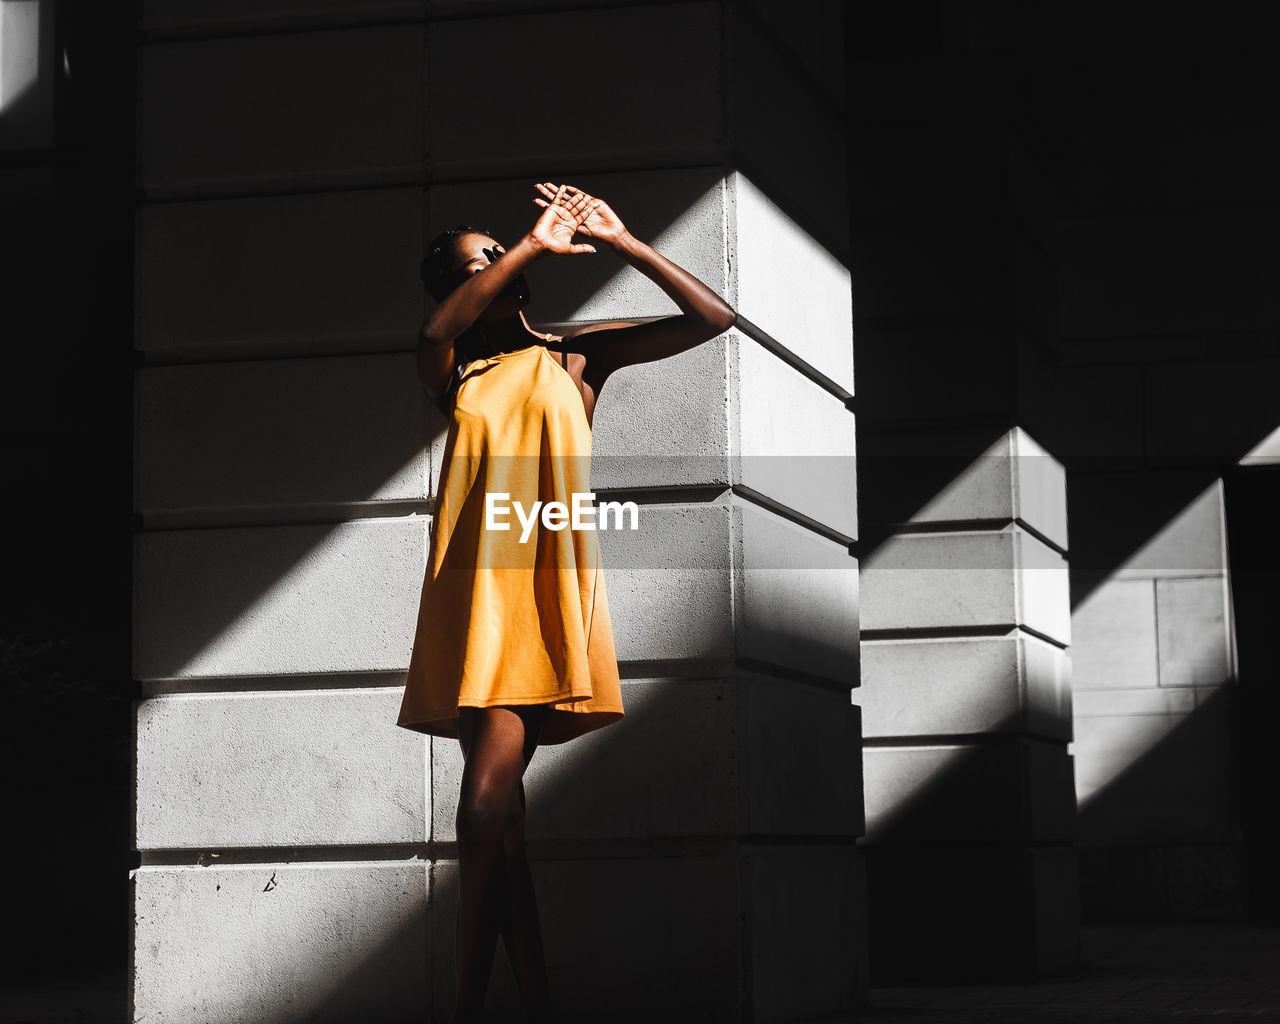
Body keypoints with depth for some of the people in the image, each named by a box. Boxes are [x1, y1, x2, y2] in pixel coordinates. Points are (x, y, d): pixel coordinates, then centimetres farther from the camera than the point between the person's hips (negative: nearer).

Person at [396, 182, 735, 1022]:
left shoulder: (577, 355, 12)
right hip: (475, 580, 3)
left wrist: (620, 241, 2)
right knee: (498, 806, 0)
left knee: (489, 796, -16)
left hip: (547, 578, -3)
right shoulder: (455, 376, 14)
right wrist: (534, 248, -12)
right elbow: (437, 335, -12)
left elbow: (715, 318, 5)